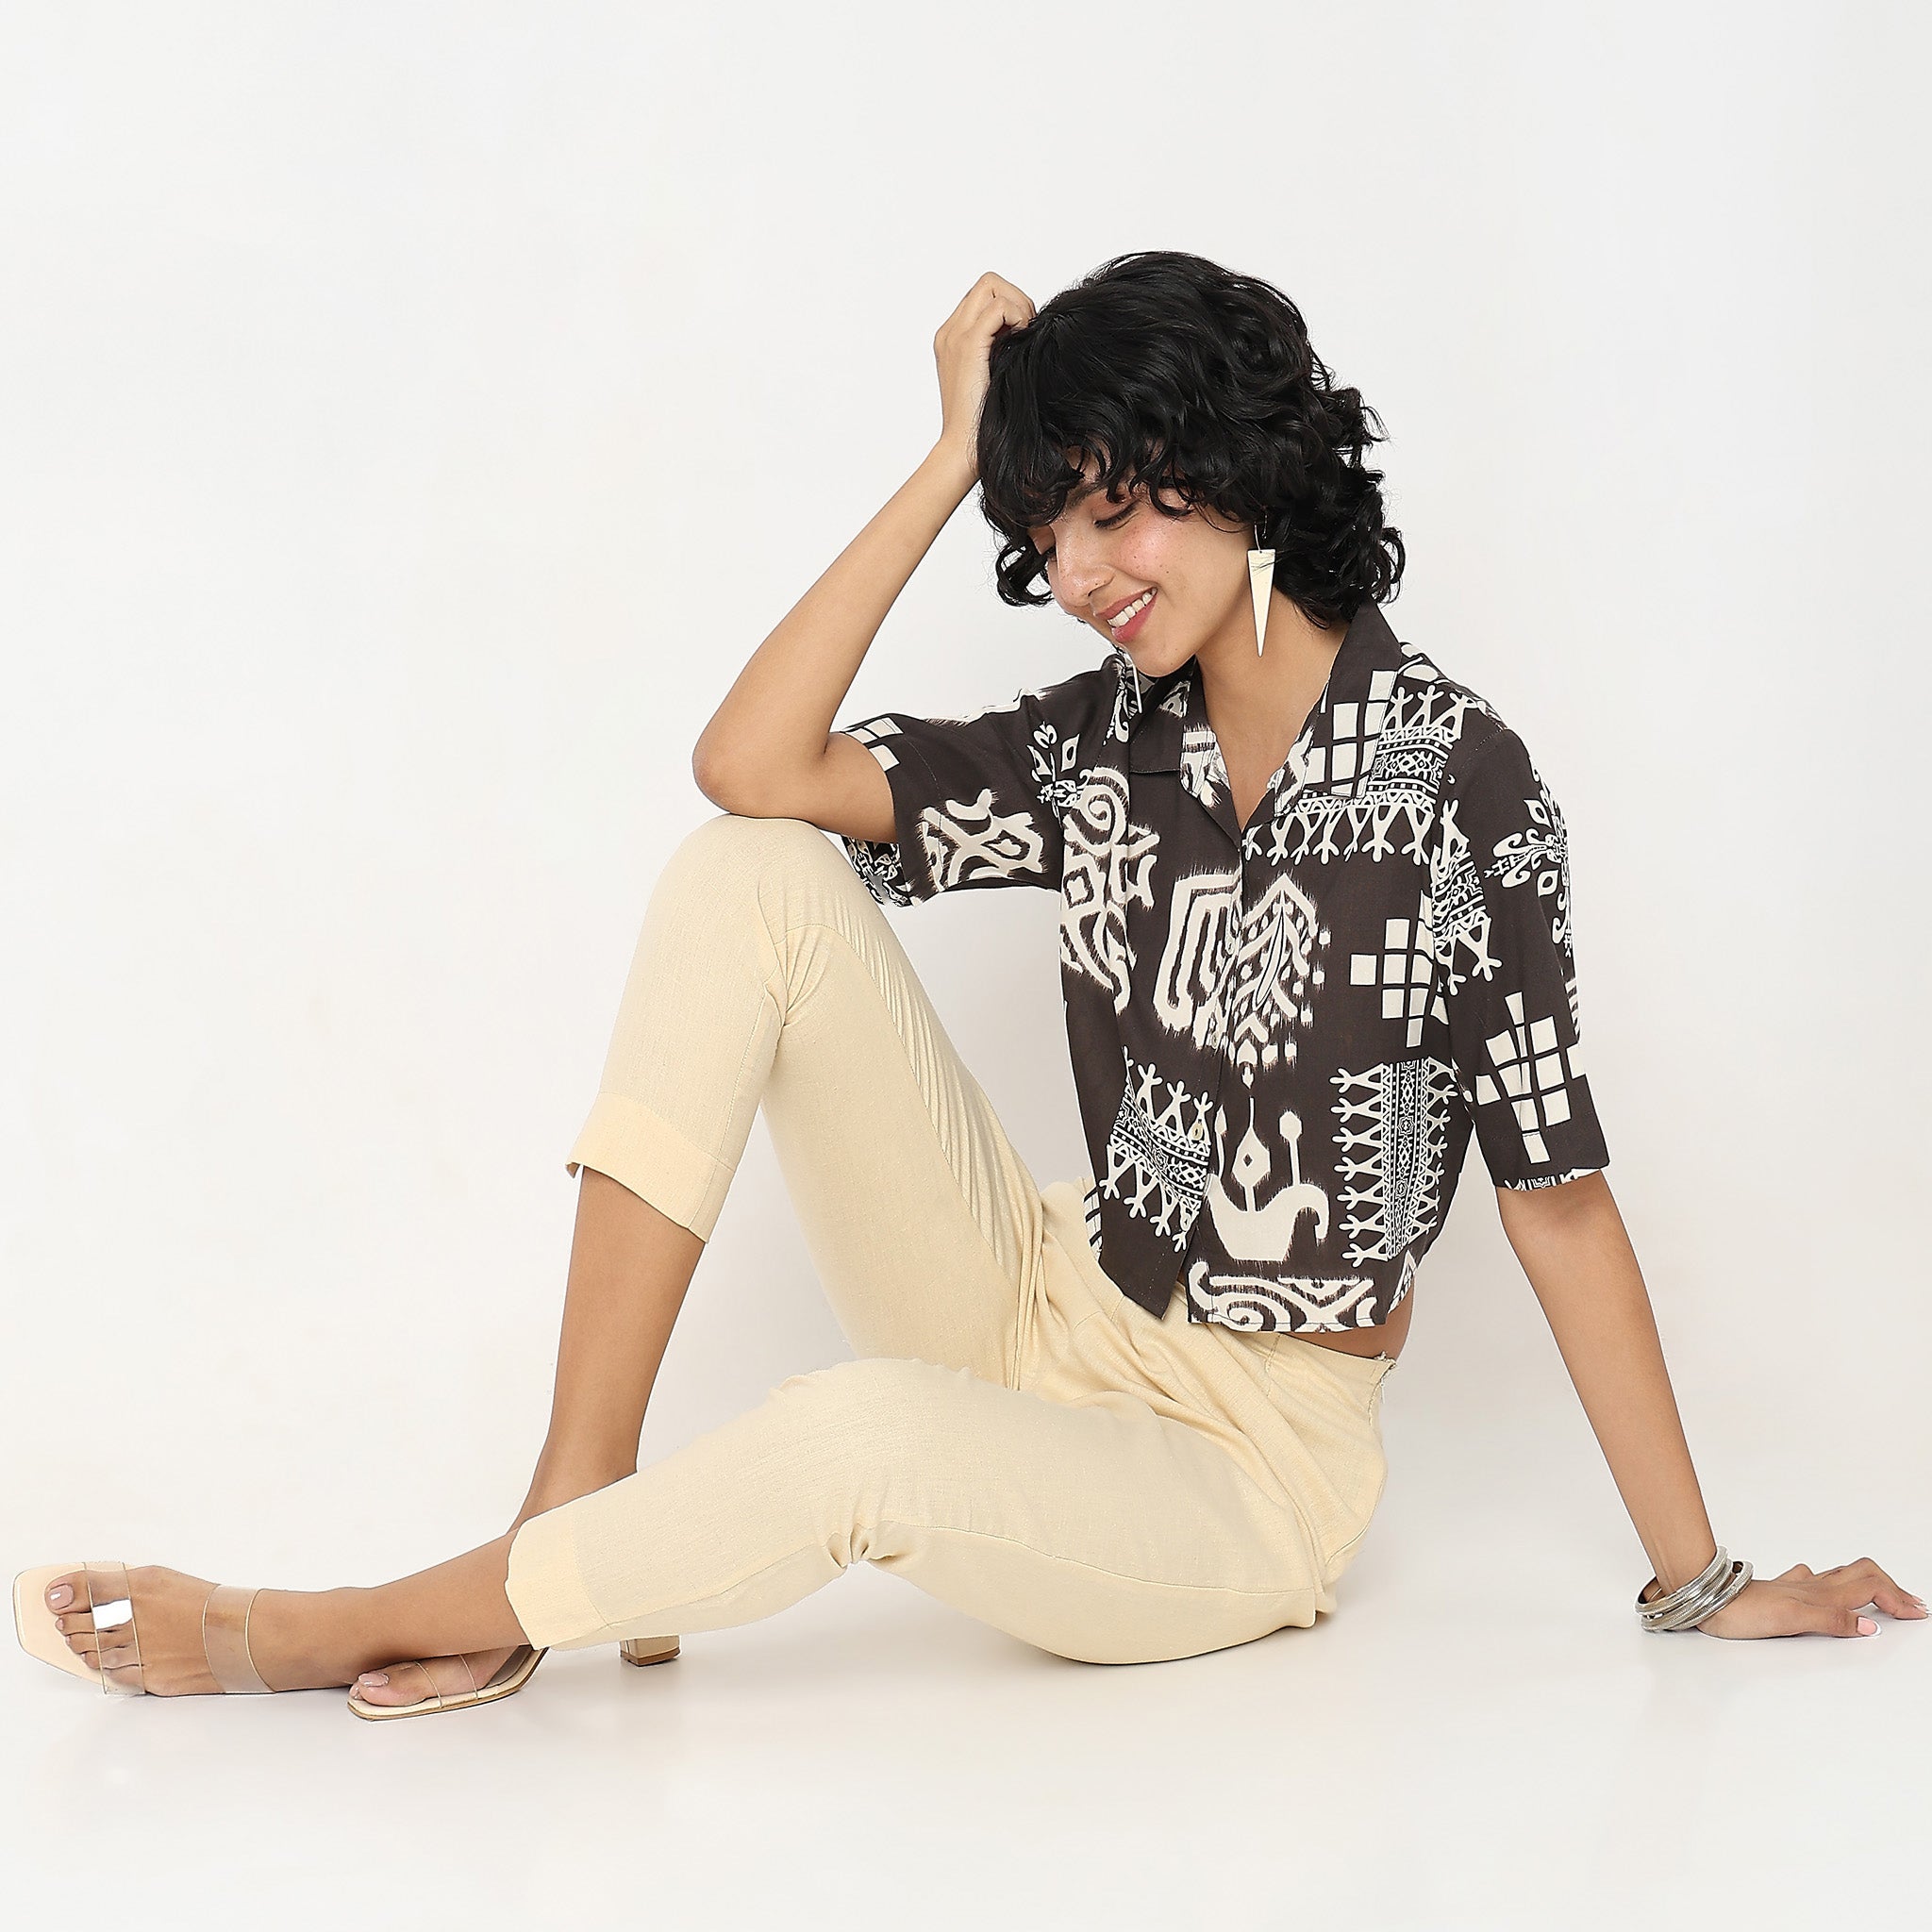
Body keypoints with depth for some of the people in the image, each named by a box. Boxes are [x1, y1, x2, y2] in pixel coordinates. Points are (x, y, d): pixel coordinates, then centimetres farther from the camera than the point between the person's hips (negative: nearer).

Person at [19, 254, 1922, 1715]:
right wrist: (953, 459, -8)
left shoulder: (1455, 777, -13)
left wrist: (1699, 1579, -7)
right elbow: (752, 763, -9)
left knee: (868, 1437, -39)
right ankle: (570, 1519, -16)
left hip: (1246, 1476, -5)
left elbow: (1556, 1187, -10)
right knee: (747, 875, -12)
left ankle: (344, 1627, -14)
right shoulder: (1104, 744, 2)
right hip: (1041, 1322, 6)